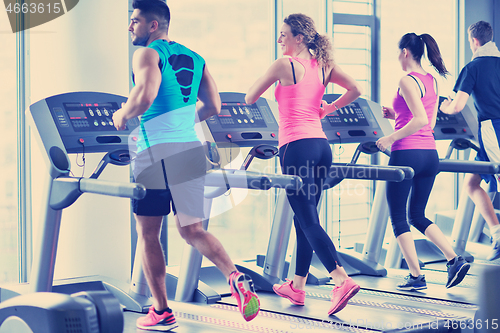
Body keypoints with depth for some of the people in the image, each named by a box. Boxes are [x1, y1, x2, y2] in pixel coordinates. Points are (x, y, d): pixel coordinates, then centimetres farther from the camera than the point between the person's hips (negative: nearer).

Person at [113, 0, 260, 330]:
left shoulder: (148, 54, -4)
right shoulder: (195, 59, 17)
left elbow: (145, 95, -21)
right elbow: (213, 107, 16)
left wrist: (123, 115, -3)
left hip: (158, 151, -6)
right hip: (191, 150, 6)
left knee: (148, 233, 6)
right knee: (192, 230, 12)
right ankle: (236, 277, -13)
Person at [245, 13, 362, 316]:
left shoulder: (285, 64, -5)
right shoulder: (323, 66, 11)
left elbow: (249, 99, 3)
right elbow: (356, 90, 12)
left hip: (298, 145, -7)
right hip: (321, 145, 7)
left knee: (308, 221, -8)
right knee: (304, 218, 15)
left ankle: (343, 280, -20)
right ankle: (297, 287, 24)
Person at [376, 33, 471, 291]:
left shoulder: (407, 81, -13)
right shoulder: (432, 81, 12)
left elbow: (421, 120, -23)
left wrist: (391, 138, -15)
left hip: (407, 153, -8)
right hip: (430, 153, 8)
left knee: (398, 218, 5)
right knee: (417, 216, 19)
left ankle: (416, 276, 5)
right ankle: (454, 260, 7)